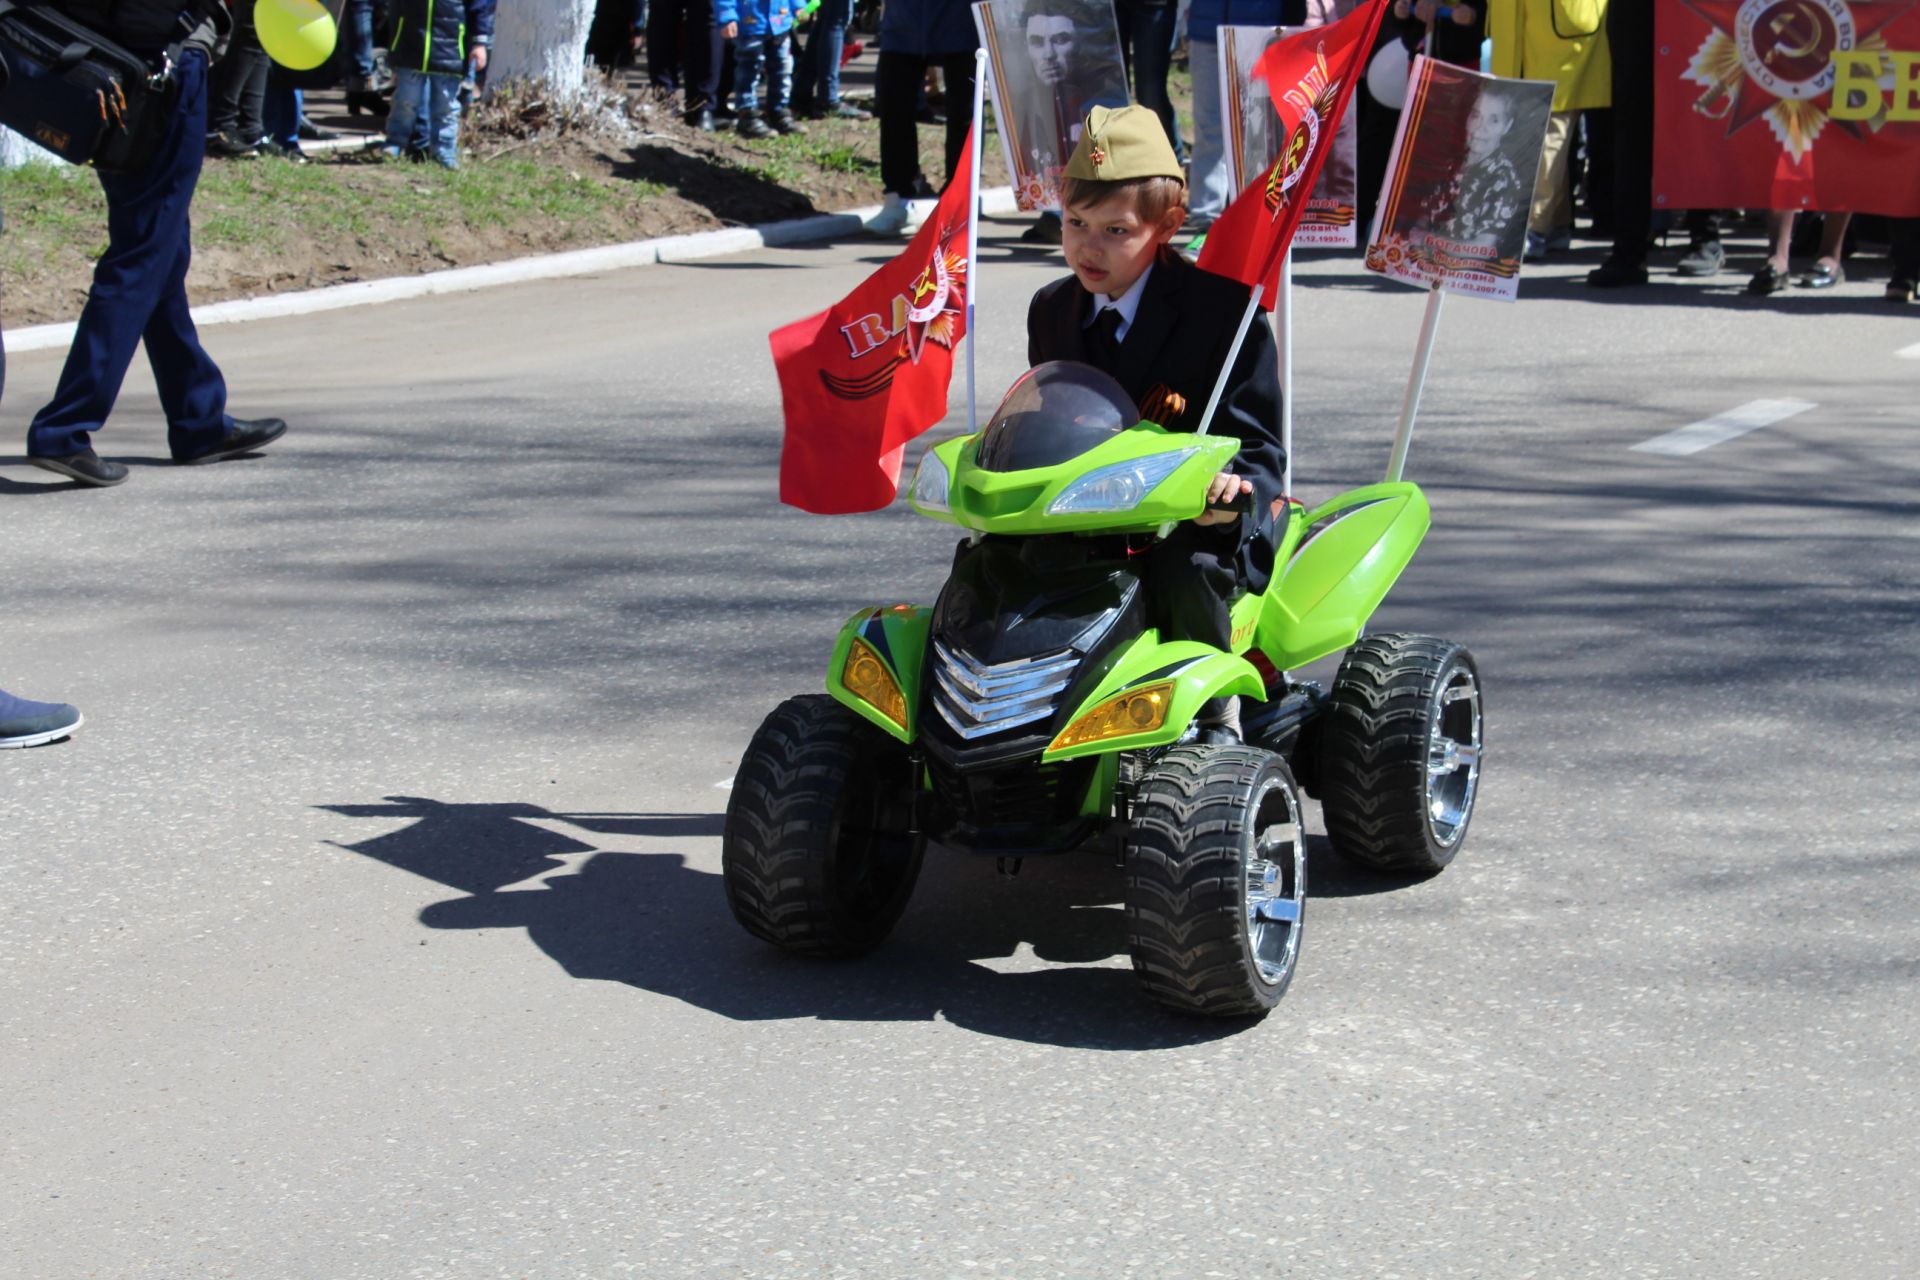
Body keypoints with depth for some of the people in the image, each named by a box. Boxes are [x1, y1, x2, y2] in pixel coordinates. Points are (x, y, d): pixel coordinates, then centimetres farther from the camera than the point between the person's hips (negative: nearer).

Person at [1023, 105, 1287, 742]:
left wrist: (1229, 490, -32)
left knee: (1185, 567, -38)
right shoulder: (1052, 311, 9)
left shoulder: (1222, 307, -10)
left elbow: (1257, 450, -10)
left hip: (1205, 521, -5)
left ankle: (1215, 715, -11)